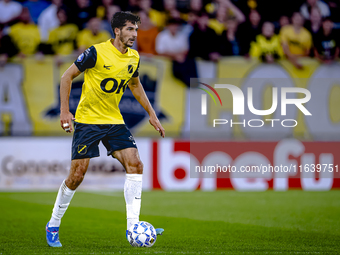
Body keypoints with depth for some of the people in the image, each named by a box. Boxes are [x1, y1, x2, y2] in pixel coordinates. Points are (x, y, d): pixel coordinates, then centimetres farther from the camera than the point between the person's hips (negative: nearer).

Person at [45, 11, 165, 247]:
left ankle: (133, 227, -11)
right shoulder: (97, 52, -15)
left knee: (135, 164, -12)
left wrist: (152, 114, 20)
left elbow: (135, 85, 23)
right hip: (87, 119, -5)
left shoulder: (133, 58, 4)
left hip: (114, 121, 6)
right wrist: (64, 111, -14)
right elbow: (67, 76, -8)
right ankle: (53, 226, 13)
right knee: (77, 174, -6)